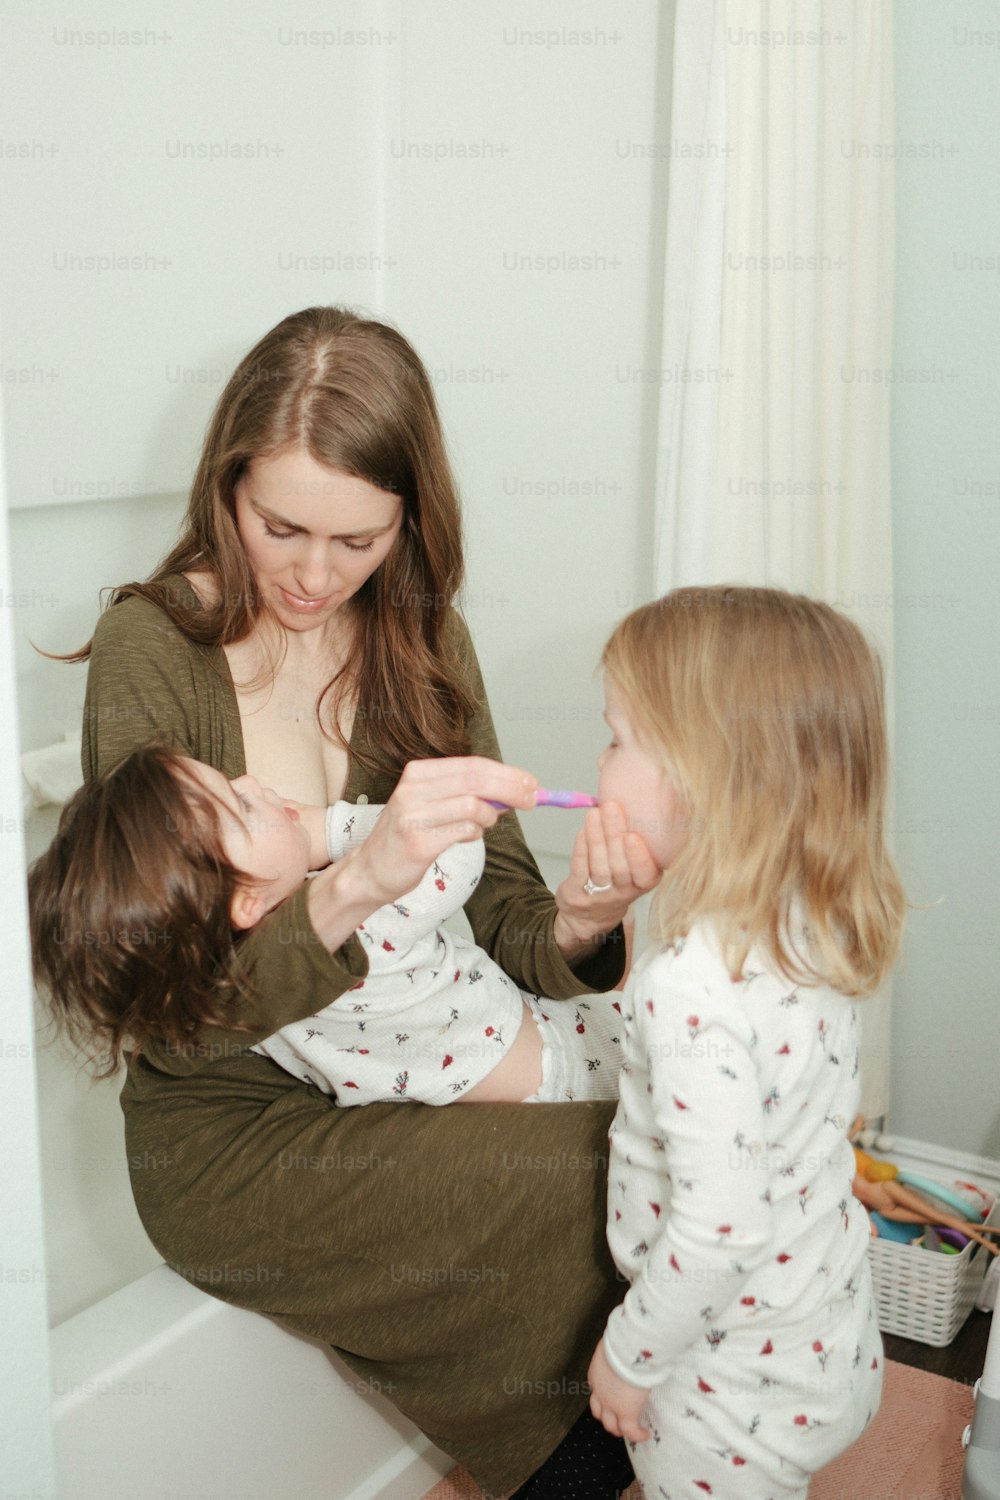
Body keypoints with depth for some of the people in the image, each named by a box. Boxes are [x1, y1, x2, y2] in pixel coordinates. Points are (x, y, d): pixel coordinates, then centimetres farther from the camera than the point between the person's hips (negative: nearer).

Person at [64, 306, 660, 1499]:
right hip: (232, 1139, -5)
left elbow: (492, 917, -1)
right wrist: (362, 880, -36)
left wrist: (574, 923, -24)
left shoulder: (423, 641, 1)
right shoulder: (152, 651, -14)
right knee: (616, 1182, -22)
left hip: (402, 1086, 5)